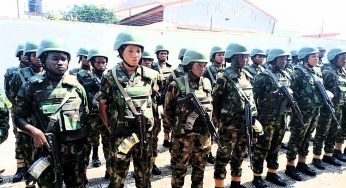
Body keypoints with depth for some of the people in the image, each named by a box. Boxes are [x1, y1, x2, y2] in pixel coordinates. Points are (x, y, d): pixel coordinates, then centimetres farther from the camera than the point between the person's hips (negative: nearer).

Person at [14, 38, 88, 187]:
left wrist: (87, 144, 6)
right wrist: (34, 131, -18)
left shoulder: (76, 86, 4)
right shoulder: (32, 86, -3)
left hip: (76, 151, 2)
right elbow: (18, 117, -1)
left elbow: (86, 115, 10)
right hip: (47, 151, -2)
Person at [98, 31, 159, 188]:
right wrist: (112, 128, 1)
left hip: (145, 135, 2)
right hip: (121, 136, -2)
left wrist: (147, 121, 11)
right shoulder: (111, 77, -7)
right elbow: (102, 107, 1)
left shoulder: (150, 75, -1)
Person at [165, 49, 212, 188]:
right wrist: (177, 127, 0)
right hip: (183, 135, -5)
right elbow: (167, 110, -6)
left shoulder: (207, 83, 5)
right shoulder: (177, 85, -12)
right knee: (179, 169, 9)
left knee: (200, 168, 18)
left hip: (204, 135, 5)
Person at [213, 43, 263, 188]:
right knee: (223, 157, 4)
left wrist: (253, 118, 12)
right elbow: (215, 101, -12)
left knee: (239, 156, 19)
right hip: (229, 125, -7)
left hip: (245, 125, 7)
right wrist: (220, 120, -7)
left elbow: (251, 98, 16)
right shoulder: (224, 77, -13)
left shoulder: (247, 75, 9)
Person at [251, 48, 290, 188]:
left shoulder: (286, 76, 9)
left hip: (281, 118, 7)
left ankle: (272, 173, 31)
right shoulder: (263, 77, -14)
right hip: (266, 118, -7)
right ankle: (257, 176, 14)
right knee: (262, 148, 2)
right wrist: (256, 116, -16)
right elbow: (253, 97, -15)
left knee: (275, 147, 17)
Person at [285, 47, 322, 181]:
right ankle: (290, 167, 10)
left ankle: (302, 163, 29)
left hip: (315, 111, 8)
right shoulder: (298, 72, -13)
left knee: (306, 139, 16)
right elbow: (292, 92, -17)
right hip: (302, 112, -8)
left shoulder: (314, 73, 13)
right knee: (296, 139, 0)